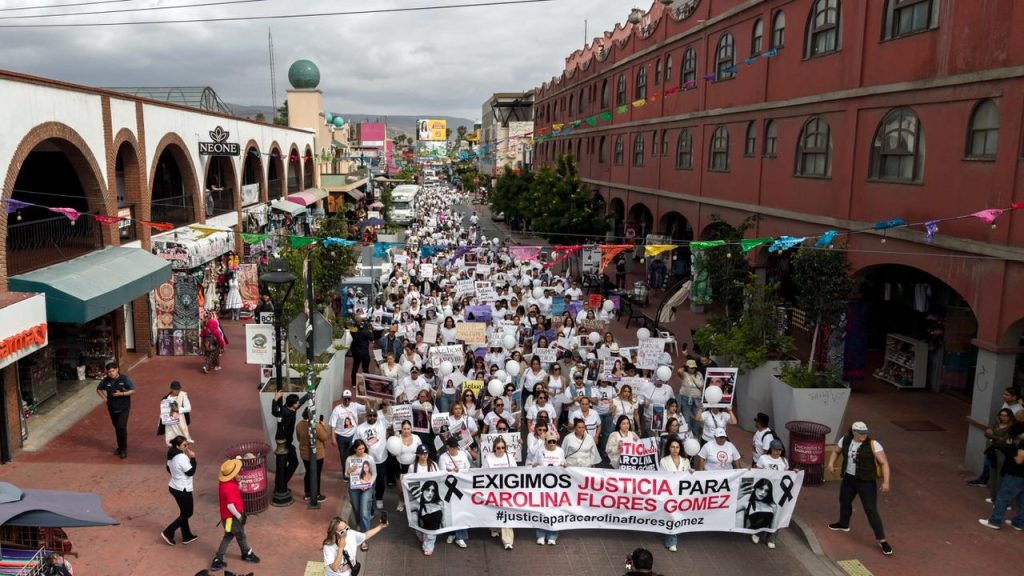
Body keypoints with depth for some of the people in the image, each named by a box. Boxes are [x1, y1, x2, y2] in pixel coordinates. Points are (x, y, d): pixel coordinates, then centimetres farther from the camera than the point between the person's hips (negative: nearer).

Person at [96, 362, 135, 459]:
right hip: (112, 408, 4)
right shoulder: (106, 380, -4)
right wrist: (104, 398, 2)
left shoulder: (125, 378, -13)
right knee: (116, 427, 14)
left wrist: (121, 394, -23)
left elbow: (132, 391, -9)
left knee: (122, 427, -12)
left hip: (124, 407, -4)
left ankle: (124, 449, -2)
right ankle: (120, 447, 28)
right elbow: (99, 389, 14)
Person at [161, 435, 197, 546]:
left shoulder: (171, 455, 2)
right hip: (183, 490, -9)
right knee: (187, 513, 7)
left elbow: (169, 469, 16)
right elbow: (190, 472, -21)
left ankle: (187, 536, 28)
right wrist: (192, 458, -17)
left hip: (174, 487, 9)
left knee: (184, 512, 20)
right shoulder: (182, 457, -26)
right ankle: (168, 533, 7)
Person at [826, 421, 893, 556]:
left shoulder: (873, 445, -19)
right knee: (844, 501, 24)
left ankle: (882, 540, 3)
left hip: (866, 482, -6)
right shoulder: (845, 440, -4)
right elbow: (836, 452, 14)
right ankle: (844, 524, 51)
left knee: (871, 511, -7)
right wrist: (831, 463, -3)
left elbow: (884, 463, -18)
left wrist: (886, 482, -26)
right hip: (848, 479, 6)